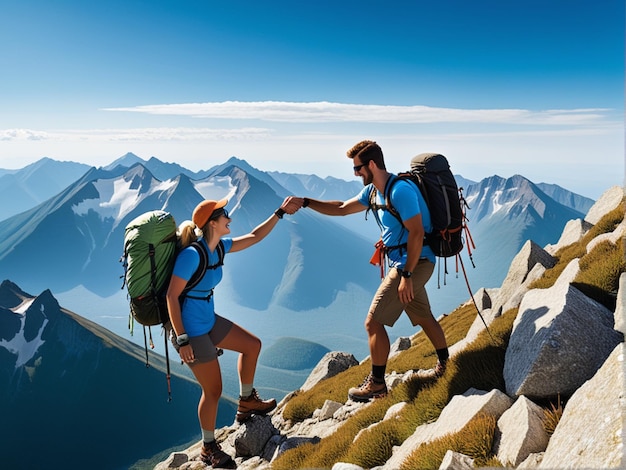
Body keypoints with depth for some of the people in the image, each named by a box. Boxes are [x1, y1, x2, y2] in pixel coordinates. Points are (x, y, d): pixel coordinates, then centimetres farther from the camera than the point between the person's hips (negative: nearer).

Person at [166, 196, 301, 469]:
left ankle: (246, 402, 36)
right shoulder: (191, 255, -25)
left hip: (210, 321, 9)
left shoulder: (219, 247, 0)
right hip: (192, 331, -9)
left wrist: (281, 212, 9)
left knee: (252, 345, 17)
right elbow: (171, 296, -23)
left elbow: (254, 237, 11)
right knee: (213, 390, 2)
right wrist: (182, 339, -23)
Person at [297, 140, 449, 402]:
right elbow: (342, 209, 15)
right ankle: (445, 366, 37)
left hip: (414, 263, -10)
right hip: (404, 264, 10)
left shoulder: (400, 190, -21)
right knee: (423, 317, 21)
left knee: (373, 321, -6)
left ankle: (376, 384, 7)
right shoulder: (372, 191, 9)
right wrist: (306, 202, 7)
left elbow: (416, 233, -24)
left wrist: (406, 276, -22)